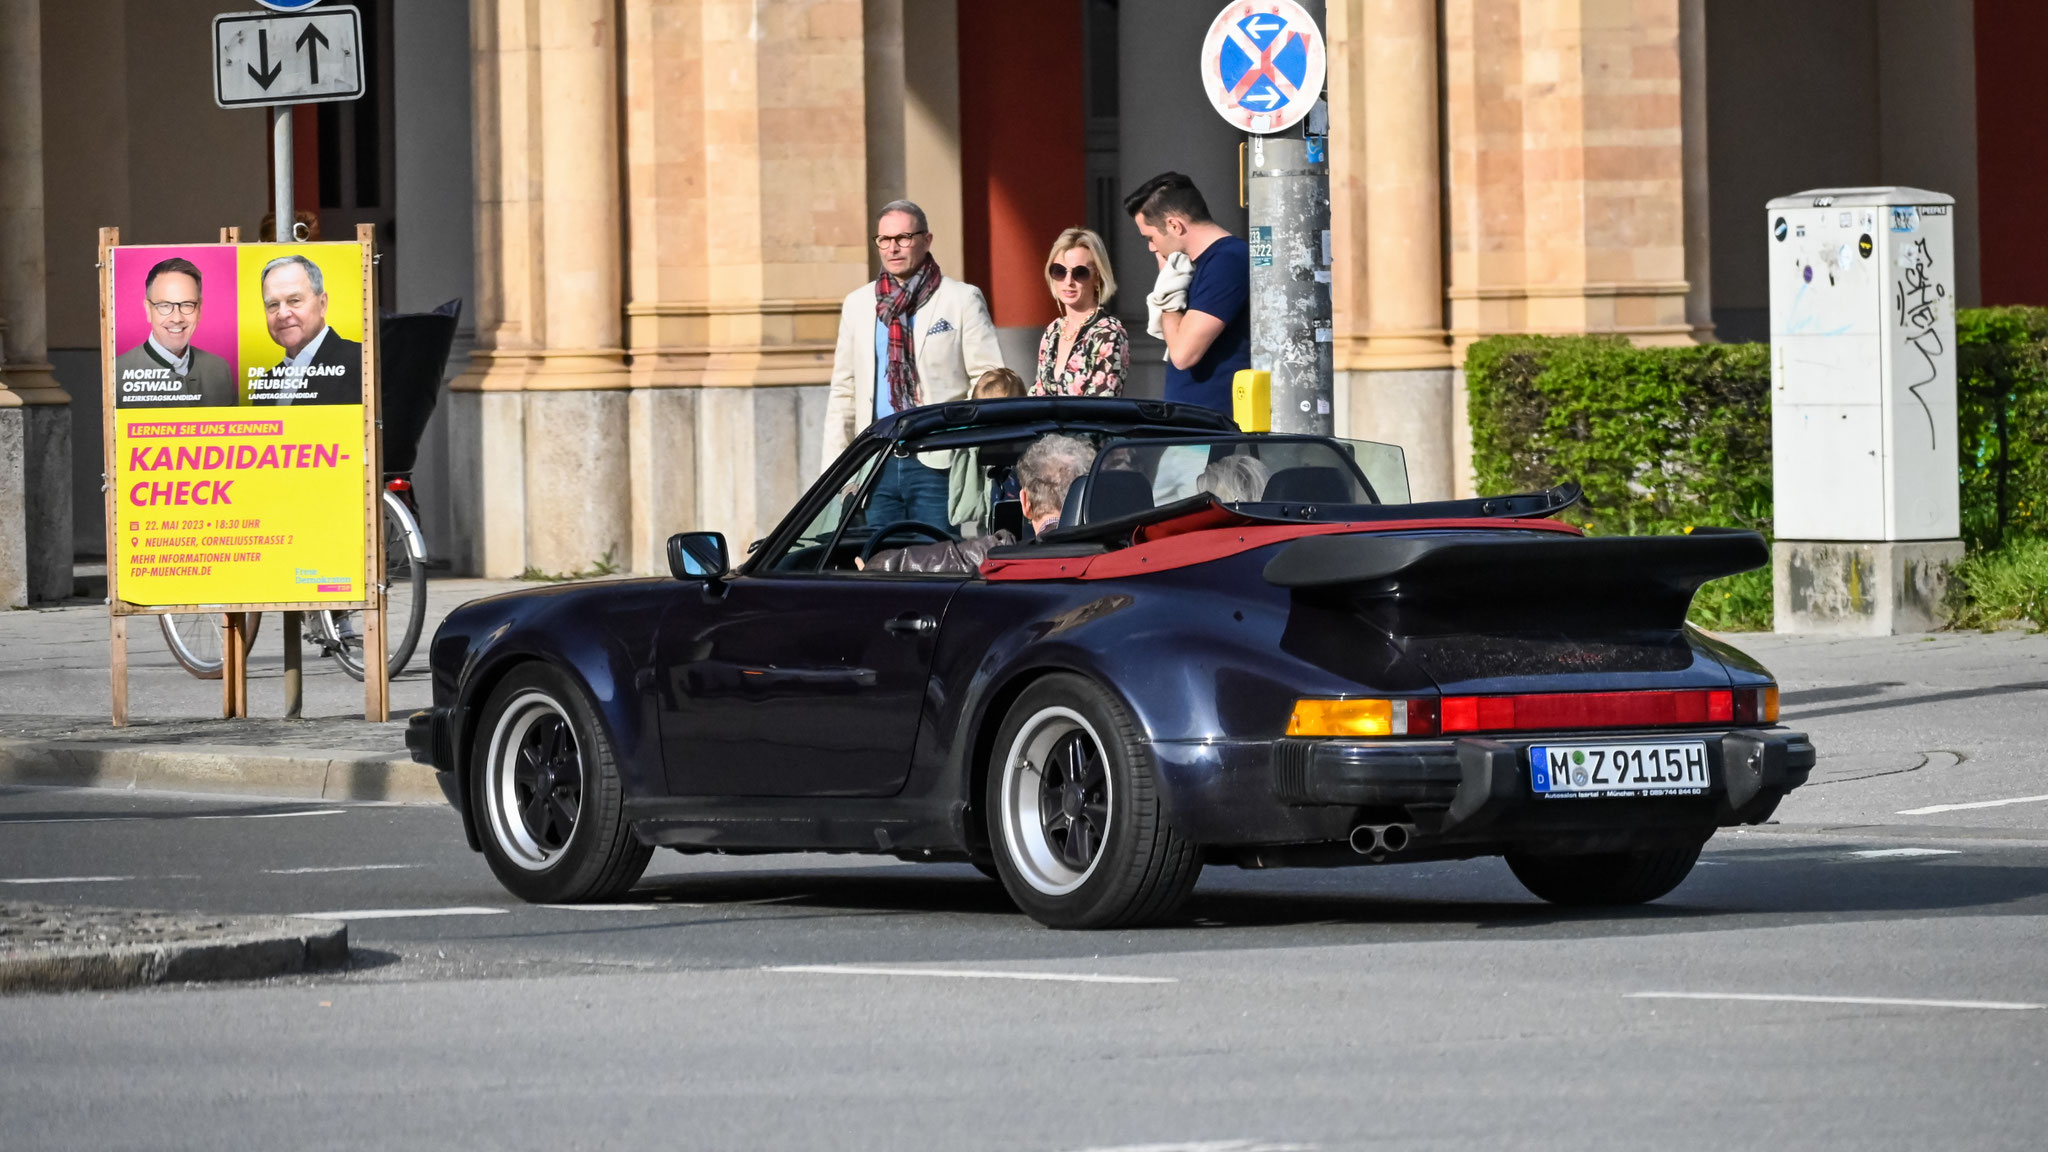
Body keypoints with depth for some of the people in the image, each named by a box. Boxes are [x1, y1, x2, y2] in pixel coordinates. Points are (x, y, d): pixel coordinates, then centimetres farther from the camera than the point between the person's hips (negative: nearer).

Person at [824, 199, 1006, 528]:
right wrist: (834, 471, 12)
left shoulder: (962, 300, 2)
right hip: (877, 466, 4)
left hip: (938, 464, -4)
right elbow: (843, 392, 19)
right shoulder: (857, 304, 16)